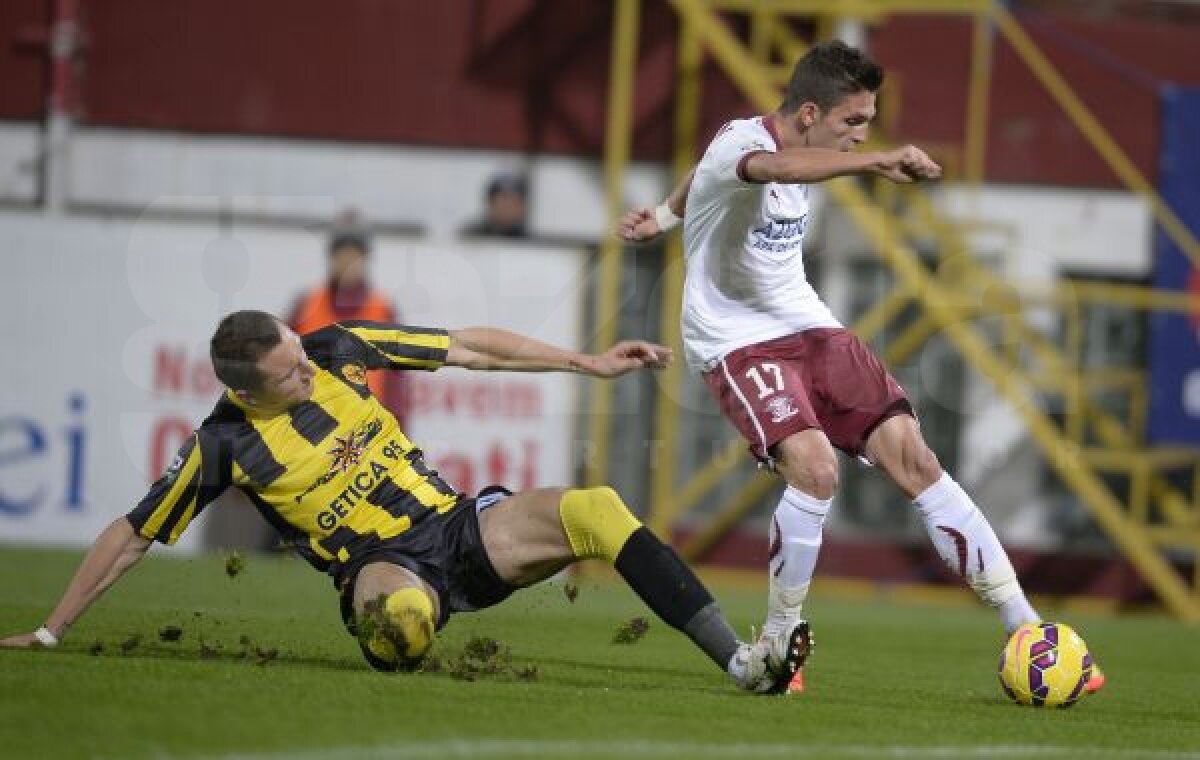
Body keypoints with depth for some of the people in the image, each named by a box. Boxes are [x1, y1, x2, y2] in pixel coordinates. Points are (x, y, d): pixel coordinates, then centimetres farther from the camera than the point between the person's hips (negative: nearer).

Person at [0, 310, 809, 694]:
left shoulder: (339, 350, 0)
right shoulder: (226, 446, -8)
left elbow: (472, 348, 8)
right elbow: (132, 535, 0)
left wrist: (588, 362, 7)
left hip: (462, 527, 5)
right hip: (383, 567, -5)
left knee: (594, 508, -20)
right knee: (402, 612, -46)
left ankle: (742, 662, -24)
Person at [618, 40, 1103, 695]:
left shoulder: (803, 153, 7)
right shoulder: (739, 144, -20)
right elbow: (773, 167, -47)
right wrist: (878, 161, -57)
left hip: (808, 328, 7)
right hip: (737, 344, -7)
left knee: (913, 457, -7)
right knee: (814, 468, -29)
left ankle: (1025, 630, -9)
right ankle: (777, 645, -9)